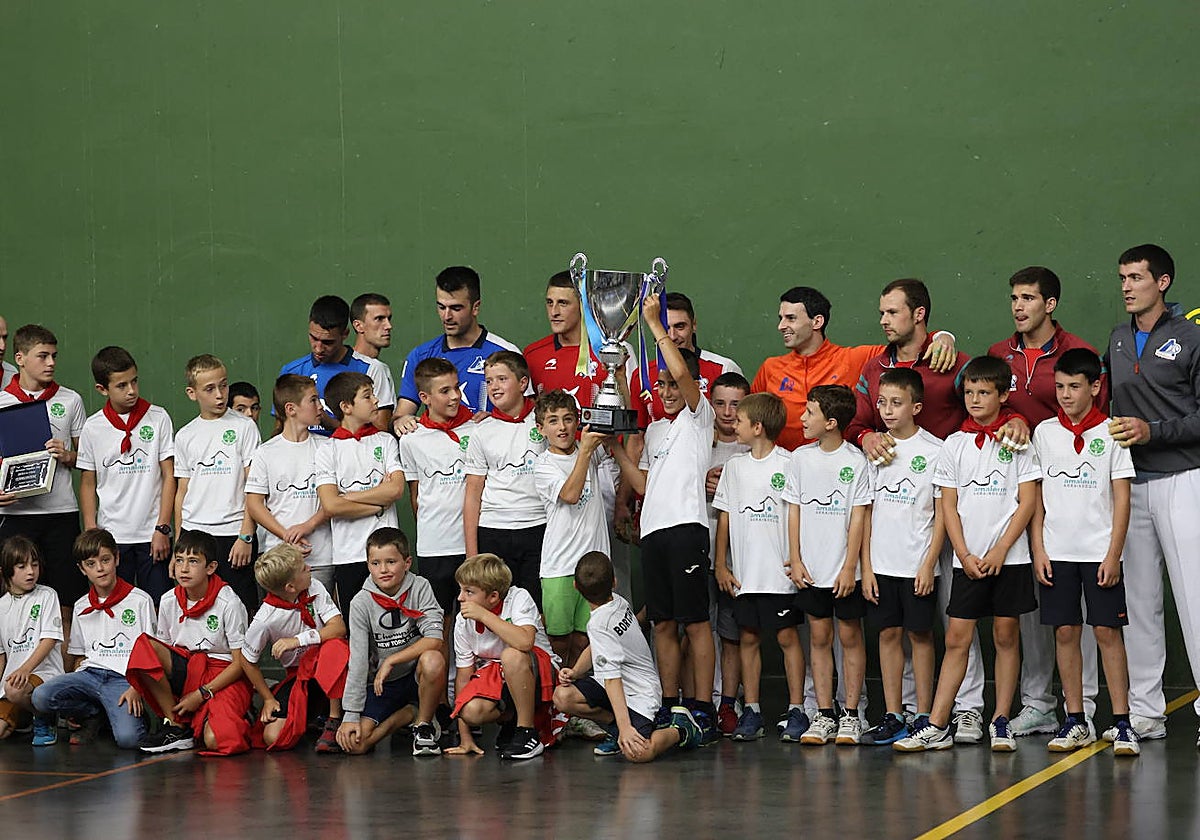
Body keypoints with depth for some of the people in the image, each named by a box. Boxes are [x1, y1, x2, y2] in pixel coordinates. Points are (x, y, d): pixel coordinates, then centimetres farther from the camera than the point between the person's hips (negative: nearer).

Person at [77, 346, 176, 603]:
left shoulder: (158, 418, -1)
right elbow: (88, 484, 7)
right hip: (111, 536, 1)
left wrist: (162, 528, -6)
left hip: (152, 534, -1)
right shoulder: (93, 427, 2)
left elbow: (169, 475, 0)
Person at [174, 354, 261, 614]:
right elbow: (182, 490, 14)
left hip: (233, 533, -3)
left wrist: (246, 536, -10)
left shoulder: (243, 427, 0)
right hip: (193, 533, 3)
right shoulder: (185, 436, 10)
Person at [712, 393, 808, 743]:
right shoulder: (734, 467, 10)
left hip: (781, 571, -5)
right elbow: (724, 517, 13)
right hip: (744, 573, 5)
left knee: (787, 636, -1)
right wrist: (721, 565, 8)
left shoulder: (788, 464, -4)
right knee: (748, 637, 7)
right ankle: (751, 711, 12)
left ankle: (796, 710, 4)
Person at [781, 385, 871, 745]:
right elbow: (794, 510, 9)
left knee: (850, 636, 3)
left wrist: (849, 567, -10)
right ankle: (824, 715, 10)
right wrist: (795, 560, 2)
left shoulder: (855, 461, -6)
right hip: (811, 568, 4)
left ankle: (850, 715, 8)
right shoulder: (801, 458, 5)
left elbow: (858, 517, -6)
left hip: (844, 572, -4)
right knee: (819, 637, 6)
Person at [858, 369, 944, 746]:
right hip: (881, 564, 4)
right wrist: (866, 566, 4)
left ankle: (923, 718, 8)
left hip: (917, 565, -4)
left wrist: (929, 564, -10)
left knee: (919, 634, 2)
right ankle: (893, 718, 11)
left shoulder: (934, 450, -5)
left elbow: (942, 513, -4)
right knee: (888, 634, 6)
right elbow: (867, 512, 9)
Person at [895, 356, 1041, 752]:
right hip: (968, 559, 2)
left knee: (1007, 636, 3)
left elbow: (1028, 502, -3)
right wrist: (964, 554, -4)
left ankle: (1001, 722, 10)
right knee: (956, 638, 0)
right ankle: (936, 726, -2)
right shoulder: (955, 444, 7)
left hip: (1009, 557, -2)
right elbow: (949, 506, 7)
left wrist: (1000, 550, -9)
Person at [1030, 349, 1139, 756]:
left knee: (1108, 631, -3)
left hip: (1099, 551, -2)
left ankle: (1121, 723, 0)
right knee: (1065, 632, 3)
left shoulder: (1110, 433, 0)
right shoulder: (1044, 432, 6)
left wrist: (1114, 554, -7)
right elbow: (1035, 496, 8)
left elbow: (1121, 499, -1)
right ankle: (1075, 721, 9)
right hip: (1056, 551, 2)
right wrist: (1038, 550, 1)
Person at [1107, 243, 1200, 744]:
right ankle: (1145, 712, 11)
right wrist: (1112, 433, 9)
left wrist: (1153, 431, -16)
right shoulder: (1118, 339, 15)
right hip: (1130, 484, 6)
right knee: (1139, 599, 7)